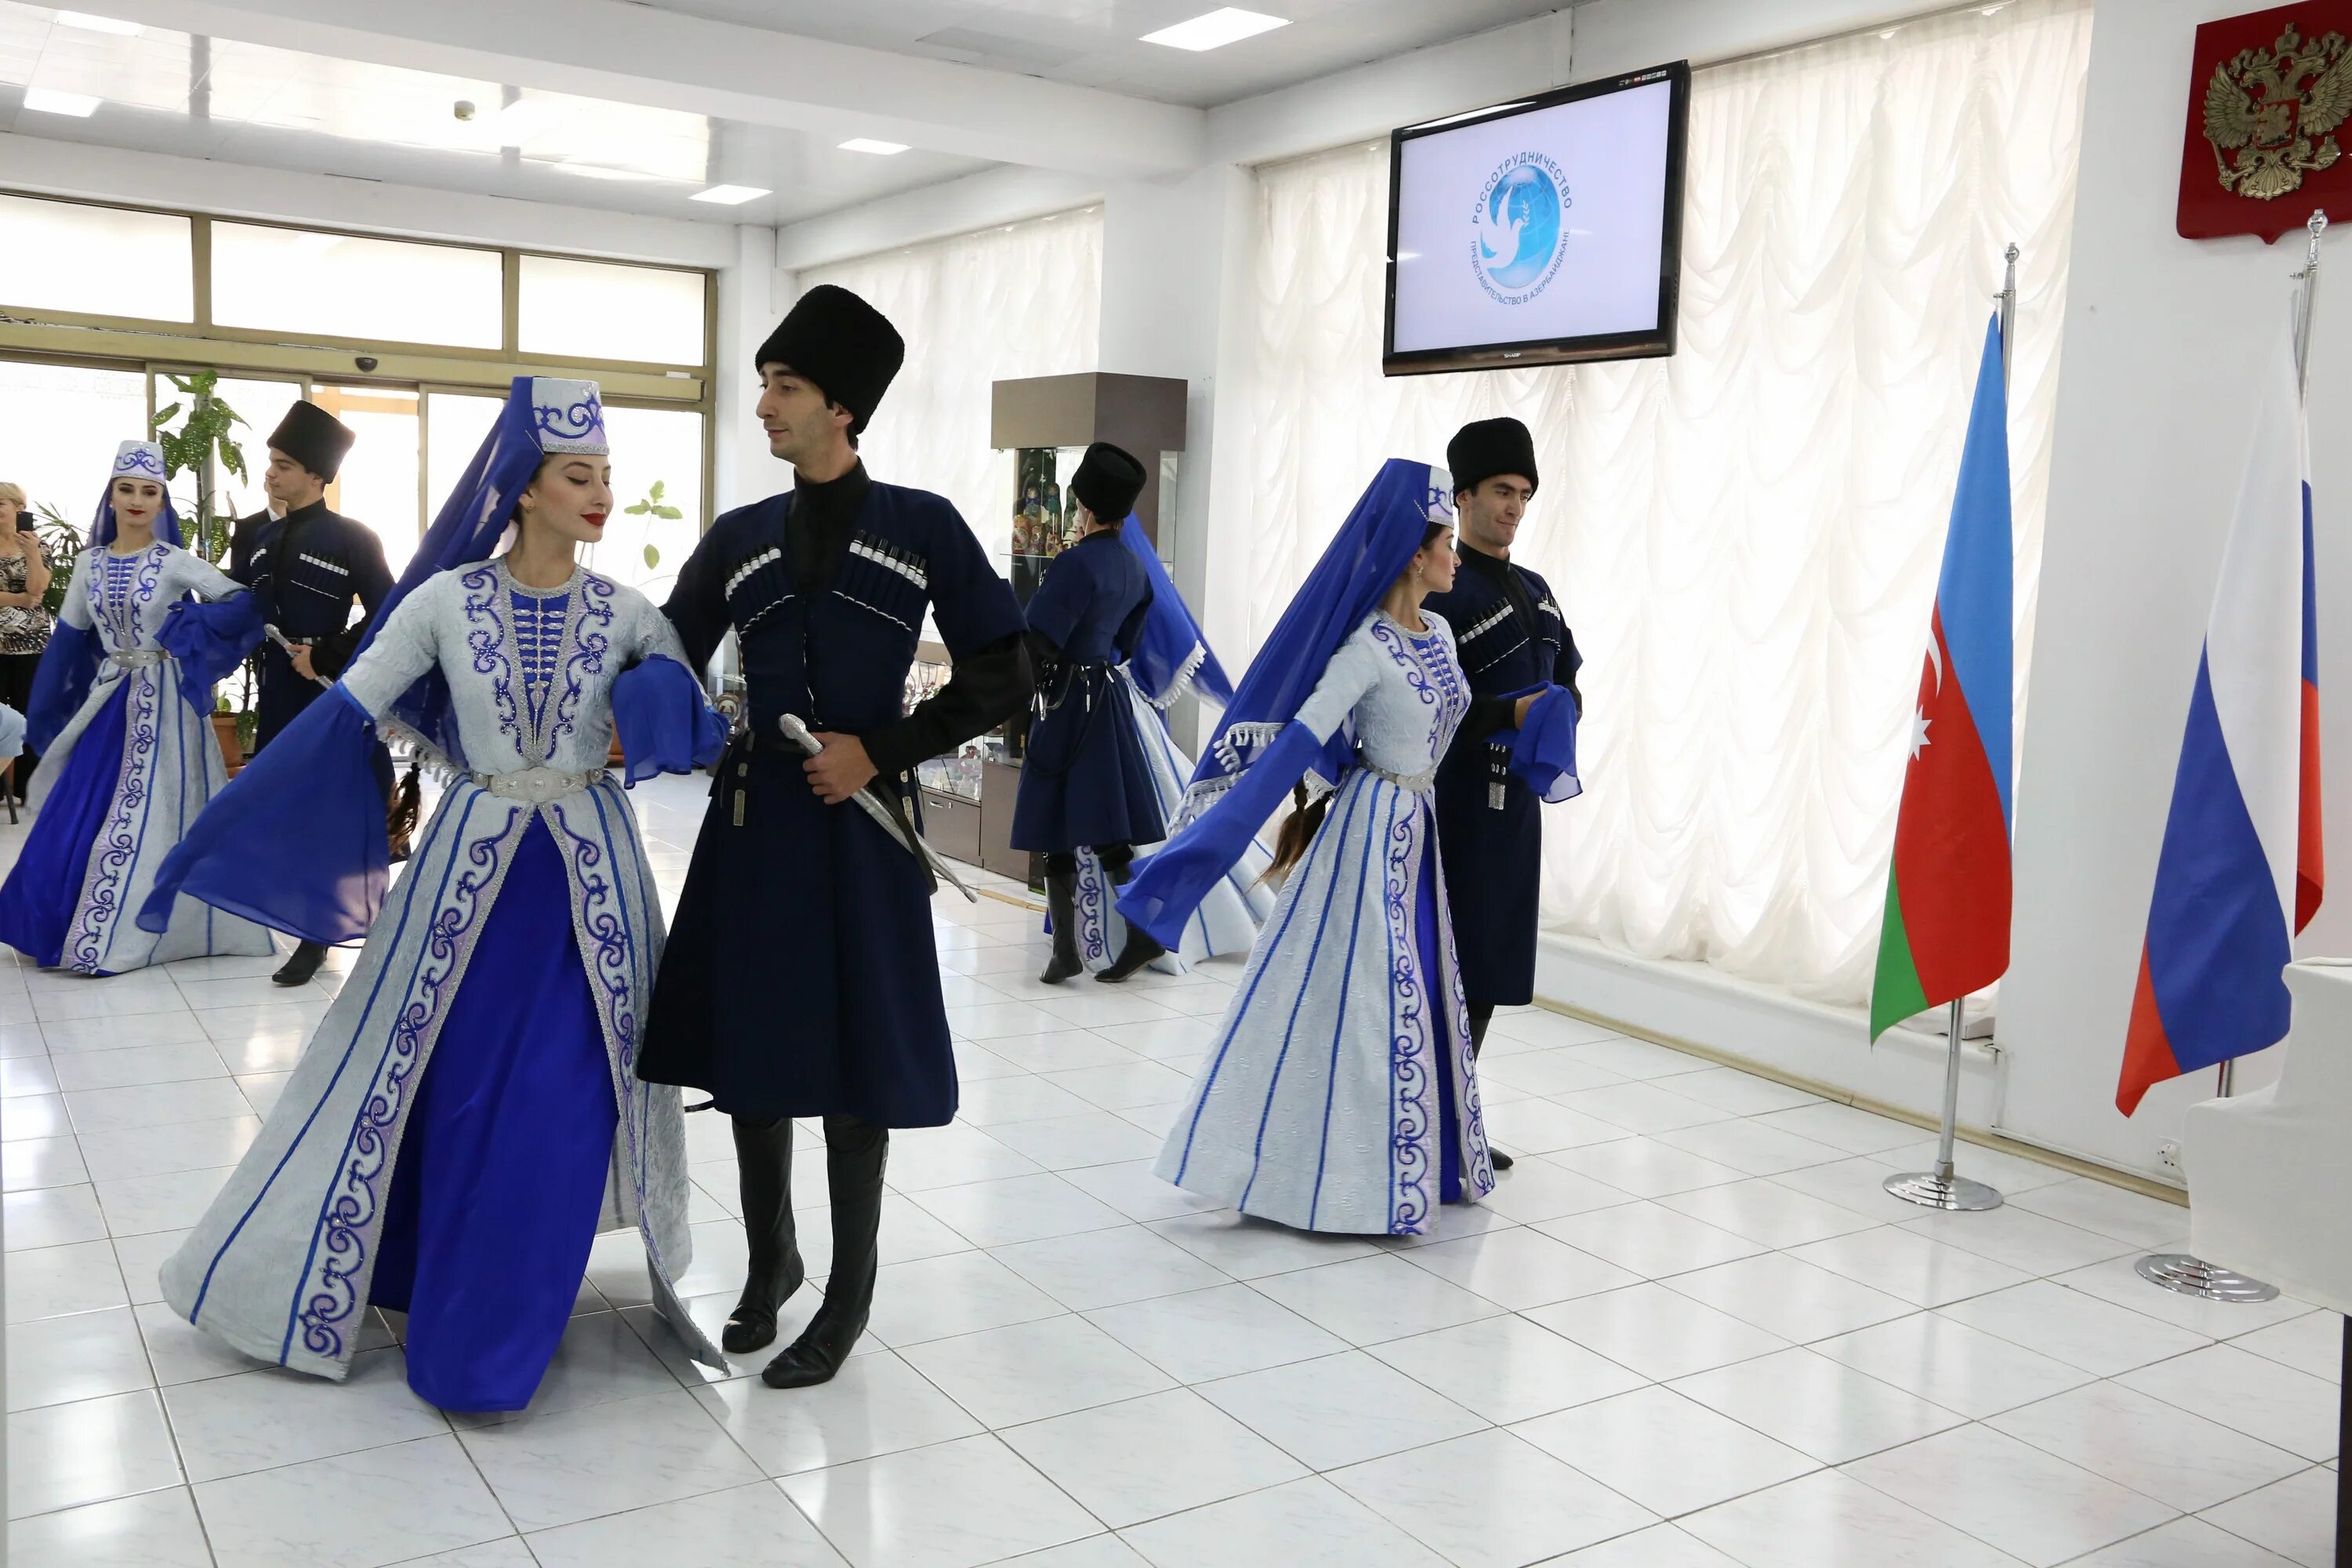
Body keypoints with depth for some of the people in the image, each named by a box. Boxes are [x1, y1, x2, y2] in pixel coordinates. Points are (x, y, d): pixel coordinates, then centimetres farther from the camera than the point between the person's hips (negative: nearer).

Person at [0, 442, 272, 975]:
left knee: (151, 812, -1)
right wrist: (45, 720, 12)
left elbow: (243, 602, -14)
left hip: (162, 704, -4)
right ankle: (66, 927, 21)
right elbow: (68, 641, 12)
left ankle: (128, 933, 8)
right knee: (80, 812, 6)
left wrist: (181, 634, -19)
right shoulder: (89, 564, 6)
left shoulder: (174, 562, -6)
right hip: (109, 703, 5)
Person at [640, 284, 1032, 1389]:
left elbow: (1002, 679, -3)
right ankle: (770, 1262, 33)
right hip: (754, 819, 4)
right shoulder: (738, 537, 8)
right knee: (750, 1051, 10)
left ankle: (848, 1300, 21)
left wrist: (881, 752, -10)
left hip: (862, 825, -3)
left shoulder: (921, 527, -1)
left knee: (856, 1065, 4)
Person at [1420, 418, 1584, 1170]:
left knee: (1494, 962, 12)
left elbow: (1568, 680, 20)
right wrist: (1511, 713, -23)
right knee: (1447, 959, -5)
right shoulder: (1443, 591, -10)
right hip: (1459, 800, -8)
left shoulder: (1535, 590, 16)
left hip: (1518, 798, 8)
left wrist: (1559, 716, -1)